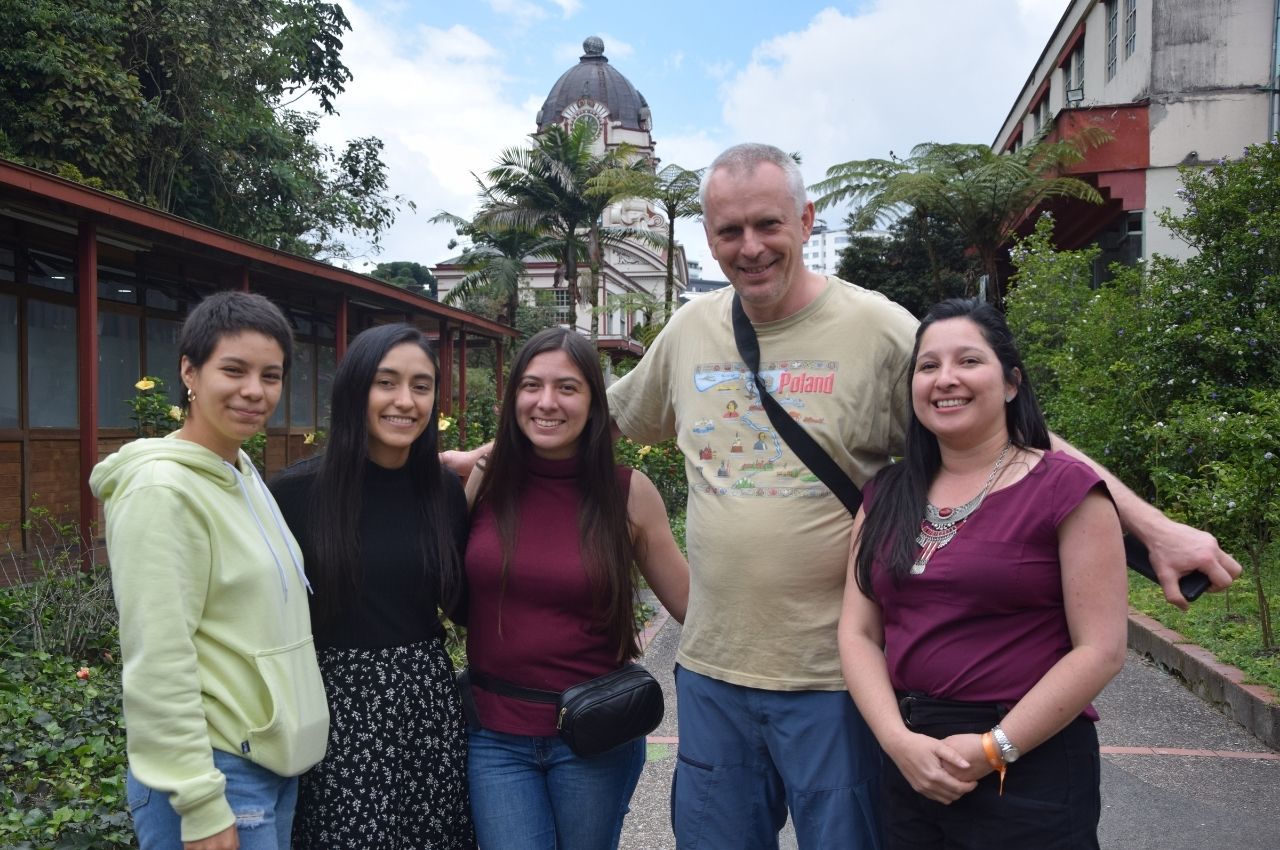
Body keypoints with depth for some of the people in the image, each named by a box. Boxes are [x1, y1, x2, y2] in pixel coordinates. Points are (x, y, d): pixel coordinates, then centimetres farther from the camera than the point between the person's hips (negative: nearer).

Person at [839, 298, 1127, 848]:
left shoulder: (1065, 488, -8)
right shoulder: (886, 496, 6)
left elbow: (1100, 649, -11)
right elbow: (857, 633, 2)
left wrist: (993, 749, -15)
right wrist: (899, 740, -12)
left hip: (1030, 769, -4)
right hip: (908, 763, 4)